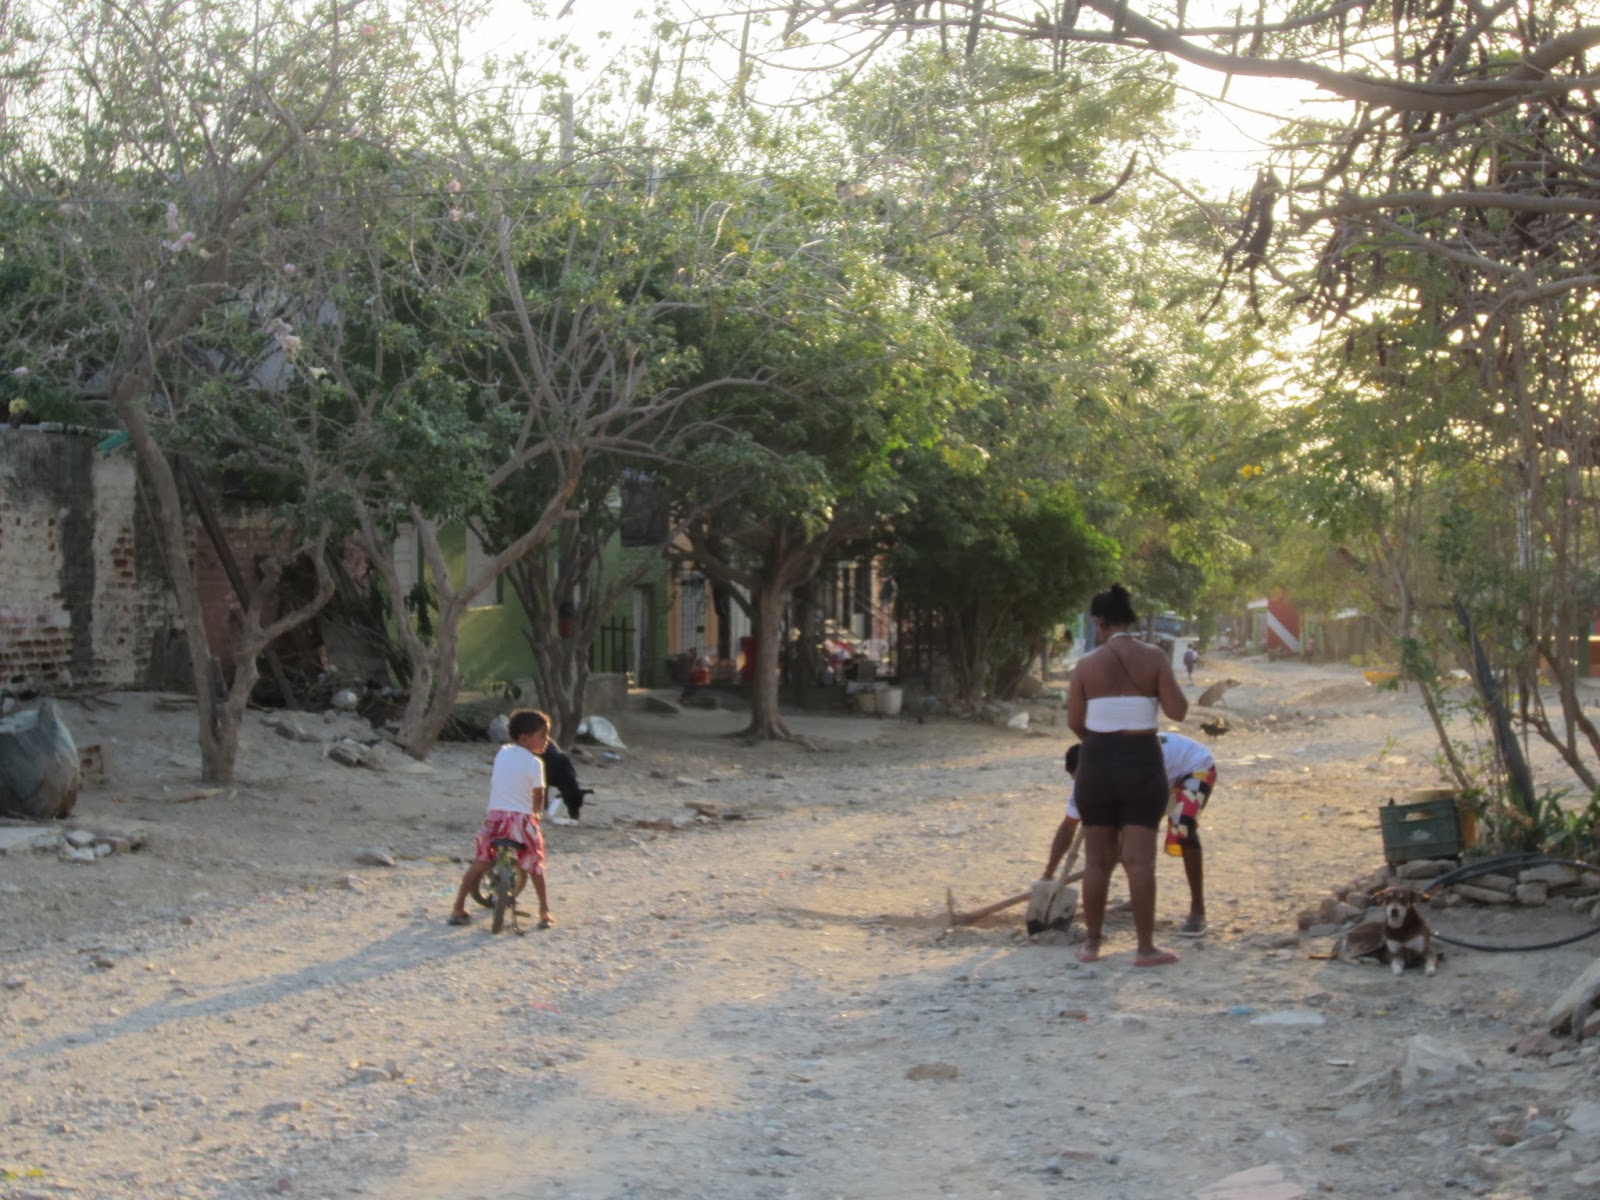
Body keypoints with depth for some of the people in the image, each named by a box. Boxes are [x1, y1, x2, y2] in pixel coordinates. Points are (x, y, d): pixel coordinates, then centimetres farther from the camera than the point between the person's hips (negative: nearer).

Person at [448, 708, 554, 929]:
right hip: (521, 819, -4)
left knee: (479, 862, 14)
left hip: (494, 816, 4)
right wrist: (536, 813, 16)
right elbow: (538, 796, -4)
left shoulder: (502, 752, 8)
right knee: (535, 864, 14)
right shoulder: (534, 763, -8)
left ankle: (458, 909, 13)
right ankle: (544, 912, 14)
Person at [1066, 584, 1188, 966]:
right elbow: (1178, 710, -8)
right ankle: (1146, 948, 0)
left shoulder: (1087, 664, -2)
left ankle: (1091, 943, 17)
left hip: (1096, 763, 1)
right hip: (1142, 764, -1)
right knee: (1140, 859, 0)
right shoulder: (1154, 658, -4)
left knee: (1097, 858, 11)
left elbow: (1074, 722, 1)